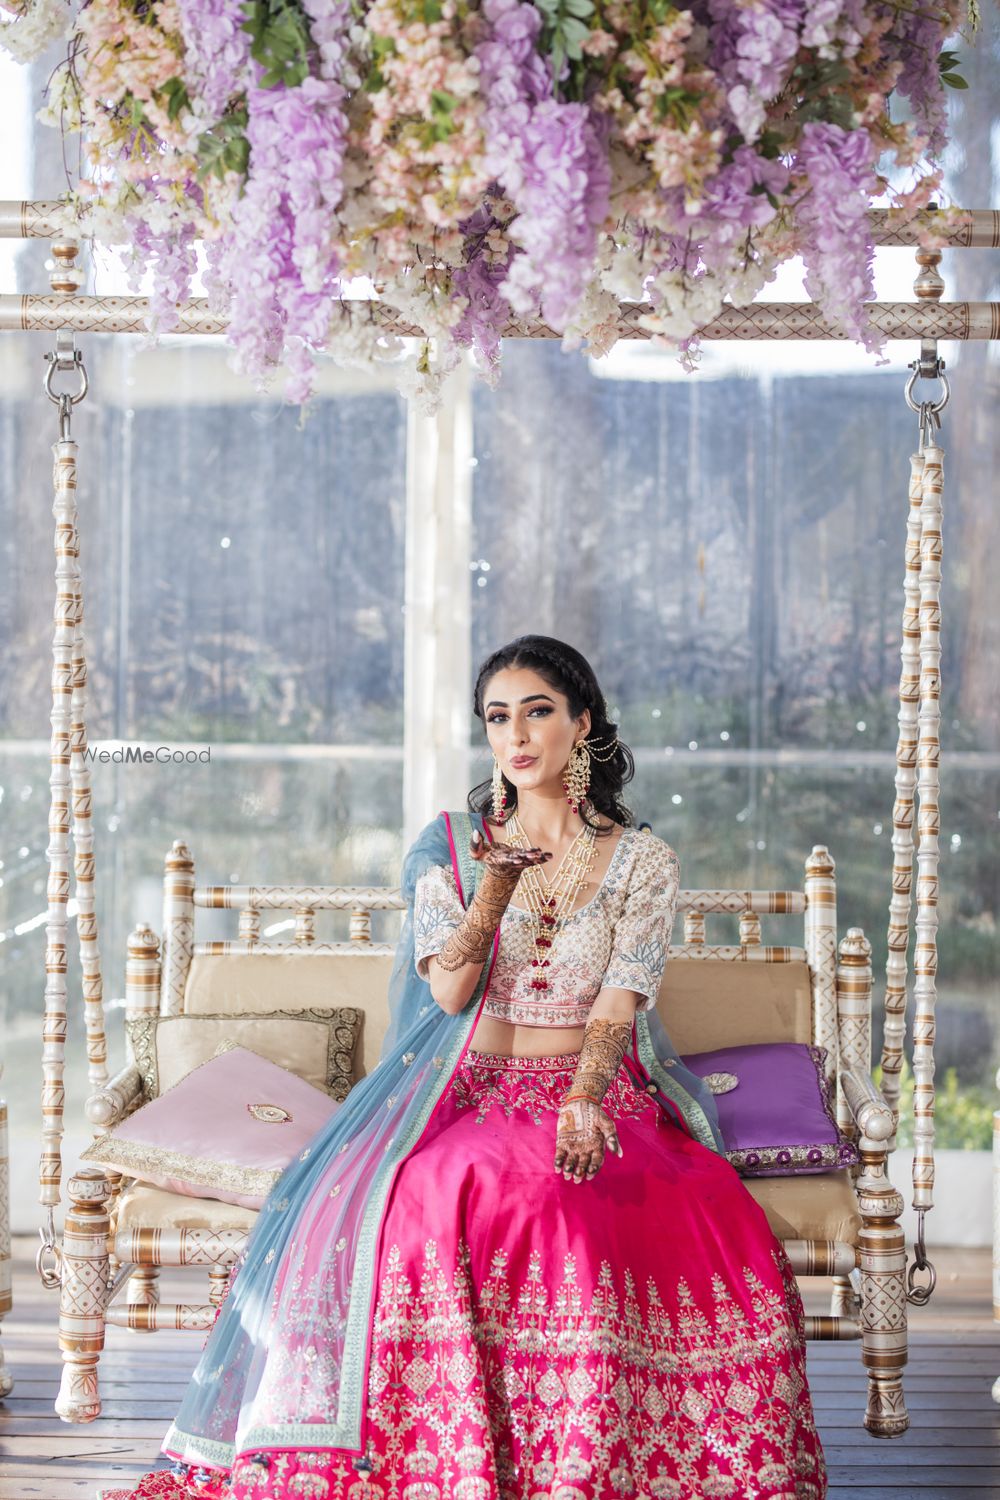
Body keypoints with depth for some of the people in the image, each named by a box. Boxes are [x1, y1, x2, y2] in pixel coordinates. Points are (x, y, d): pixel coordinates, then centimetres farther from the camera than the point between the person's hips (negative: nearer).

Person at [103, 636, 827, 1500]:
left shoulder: (642, 862, 8)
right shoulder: (449, 846, 10)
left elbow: (617, 1006, -4)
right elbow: (449, 990, -2)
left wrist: (583, 1101, -23)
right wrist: (495, 884, -16)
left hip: (599, 1094, 0)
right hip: (470, 1095, 0)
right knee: (435, 1202, -34)